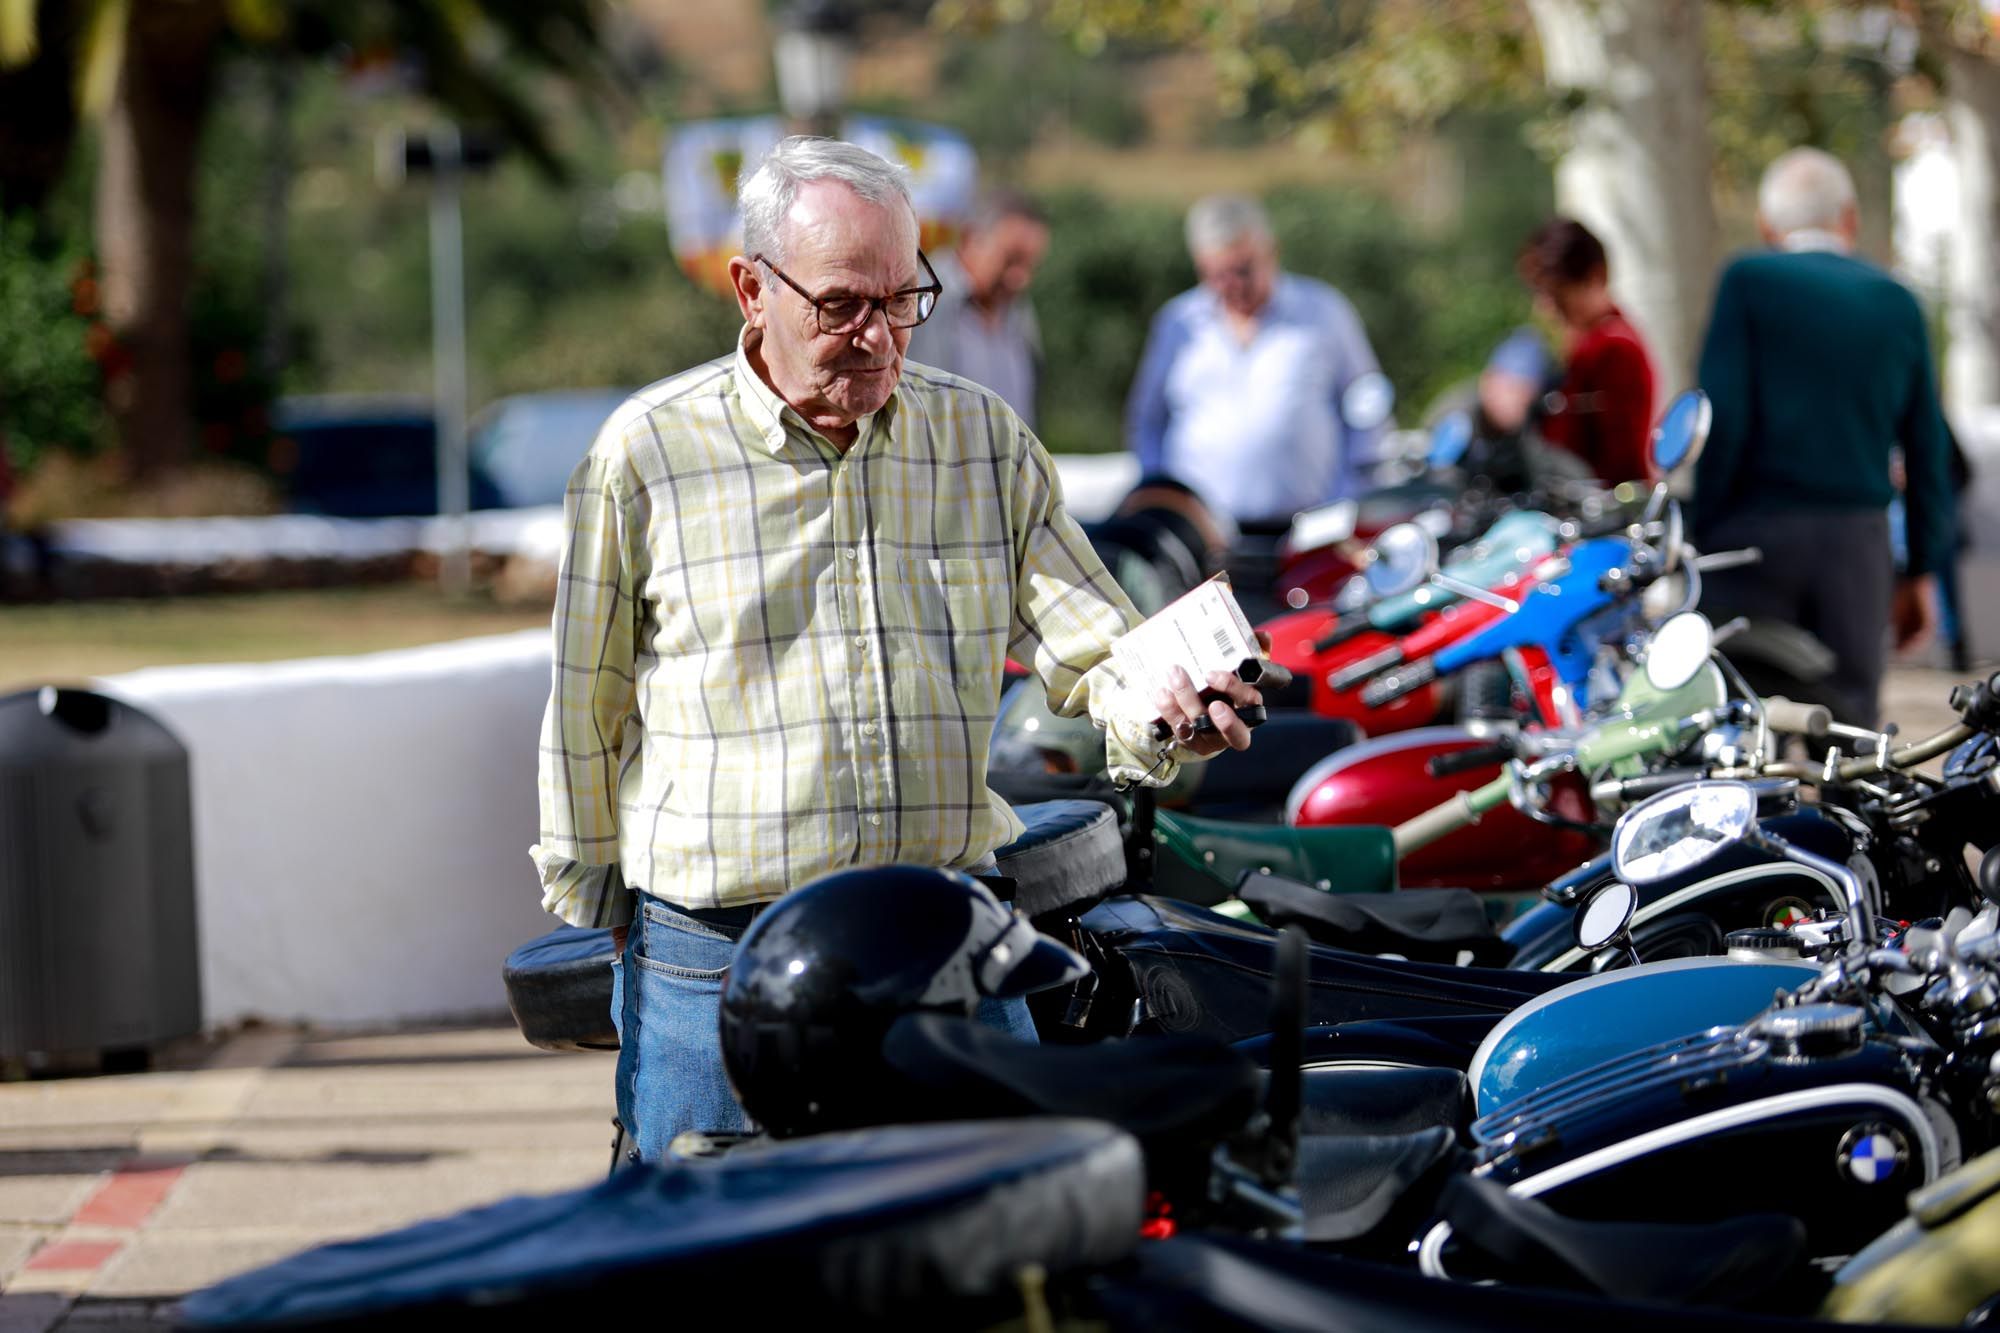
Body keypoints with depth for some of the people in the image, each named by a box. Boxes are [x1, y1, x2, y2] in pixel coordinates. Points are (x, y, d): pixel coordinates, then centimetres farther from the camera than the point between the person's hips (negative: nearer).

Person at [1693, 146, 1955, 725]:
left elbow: (1723, 417, -9)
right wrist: (1922, 569, 16)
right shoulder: (1897, 302, 9)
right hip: (1859, 541, 3)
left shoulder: (1749, 281, -2)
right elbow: (1926, 445, 10)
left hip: (1759, 528, -3)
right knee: (1850, 724, 6)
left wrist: (1702, 534, -2)